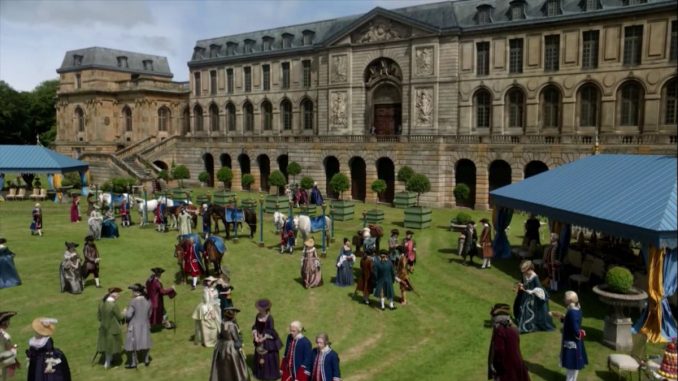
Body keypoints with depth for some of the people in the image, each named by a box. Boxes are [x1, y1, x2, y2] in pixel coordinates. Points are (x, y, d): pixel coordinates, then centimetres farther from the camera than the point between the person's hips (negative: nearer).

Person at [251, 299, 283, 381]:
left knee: (269, 357, 6)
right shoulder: (258, 316, -7)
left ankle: (270, 374, 24)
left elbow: (271, 332, -19)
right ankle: (260, 373, 38)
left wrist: (264, 338, -16)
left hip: (268, 341, -6)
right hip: (259, 340, 6)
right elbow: (255, 327, 4)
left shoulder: (269, 318, -25)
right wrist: (256, 336, -7)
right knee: (259, 356, 18)